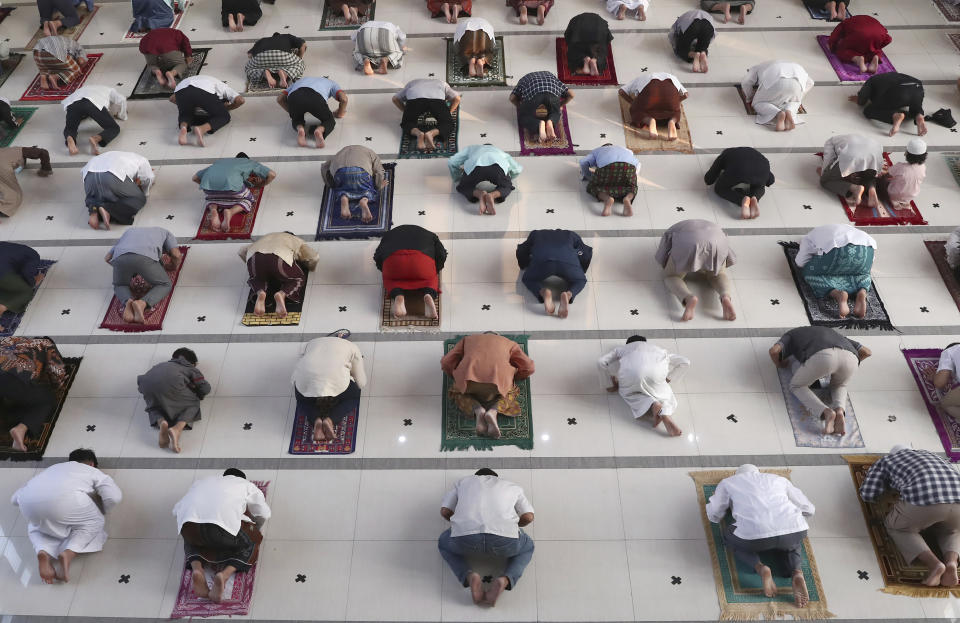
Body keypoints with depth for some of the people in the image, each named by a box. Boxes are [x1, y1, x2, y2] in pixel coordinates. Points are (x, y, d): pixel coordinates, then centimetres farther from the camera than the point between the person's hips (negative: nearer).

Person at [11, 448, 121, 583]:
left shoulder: (54, 468, 42)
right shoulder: (93, 471, 31)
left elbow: (15, 498, 44)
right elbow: (114, 496, 11)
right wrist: (101, 511, 34)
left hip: (29, 501, 4)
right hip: (64, 498, -4)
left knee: (35, 526, 35)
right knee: (93, 522, 23)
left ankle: (43, 552, 3)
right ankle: (68, 553, -4)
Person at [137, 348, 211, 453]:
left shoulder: (165, 364, 43)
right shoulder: (191, 368, 31)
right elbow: (205, 388, 21)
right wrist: (194, 392, 39)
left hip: (147, 382, 4)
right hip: (171, 382, -4)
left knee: (154, 408, 30)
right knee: (193, 404, 17)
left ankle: (161, 422, -7)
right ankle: (177, 428, -14)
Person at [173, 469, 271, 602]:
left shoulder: (202, 481, 40)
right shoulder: (246, 484, 33)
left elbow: (176, 510, 35)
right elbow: (264, 514, 30)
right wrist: (257, 531, 51)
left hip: (188, 518, 3)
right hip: (223, 521, -3)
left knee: (191, 541, 37)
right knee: (248, 547, 24)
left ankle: (196, 569, 6)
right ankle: (224, 575, -5)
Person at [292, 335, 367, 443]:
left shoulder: (312, 343, 37)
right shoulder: (352, 347, 29)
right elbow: (361, 383, 26)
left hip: (305, 375, 2)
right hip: (335, 376, -2)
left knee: (303, 399, 35)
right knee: (353, 395, 29)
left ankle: (315, 420, 3)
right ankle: (331, 420, 1)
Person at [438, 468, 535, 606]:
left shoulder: (463, 482, 34)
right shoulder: (513, 486, 33)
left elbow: (445, 511, 24)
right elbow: (528, 517, 21)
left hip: (465, 536, 0)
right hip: (504, 539, 0)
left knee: (445, 544, 35)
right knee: (527, 548, 34)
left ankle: (470, 577, 4)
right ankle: (503, 581, 2)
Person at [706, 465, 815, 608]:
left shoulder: (728, 482, 27)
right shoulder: (779, 479, 32)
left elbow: (714, 516, 30)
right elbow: (810, 510, 37)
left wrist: (716, 498, 52)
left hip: (755, 536, -2)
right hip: (793, 531, 2)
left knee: (730, 536, 32)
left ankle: (760, 568, 2)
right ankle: (796, 573, 6)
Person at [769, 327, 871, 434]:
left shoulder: (790, 336, 38)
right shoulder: (831, 335, 50)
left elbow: (774, 351, 16)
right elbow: (866, 351, 44)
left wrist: (779, 364, 40)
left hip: (822, 358, -4)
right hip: (848, 358, 4)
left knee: (797, 387, 23)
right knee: (838, 386, 35)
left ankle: (827, 413, -6)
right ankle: (839, 411, 0)